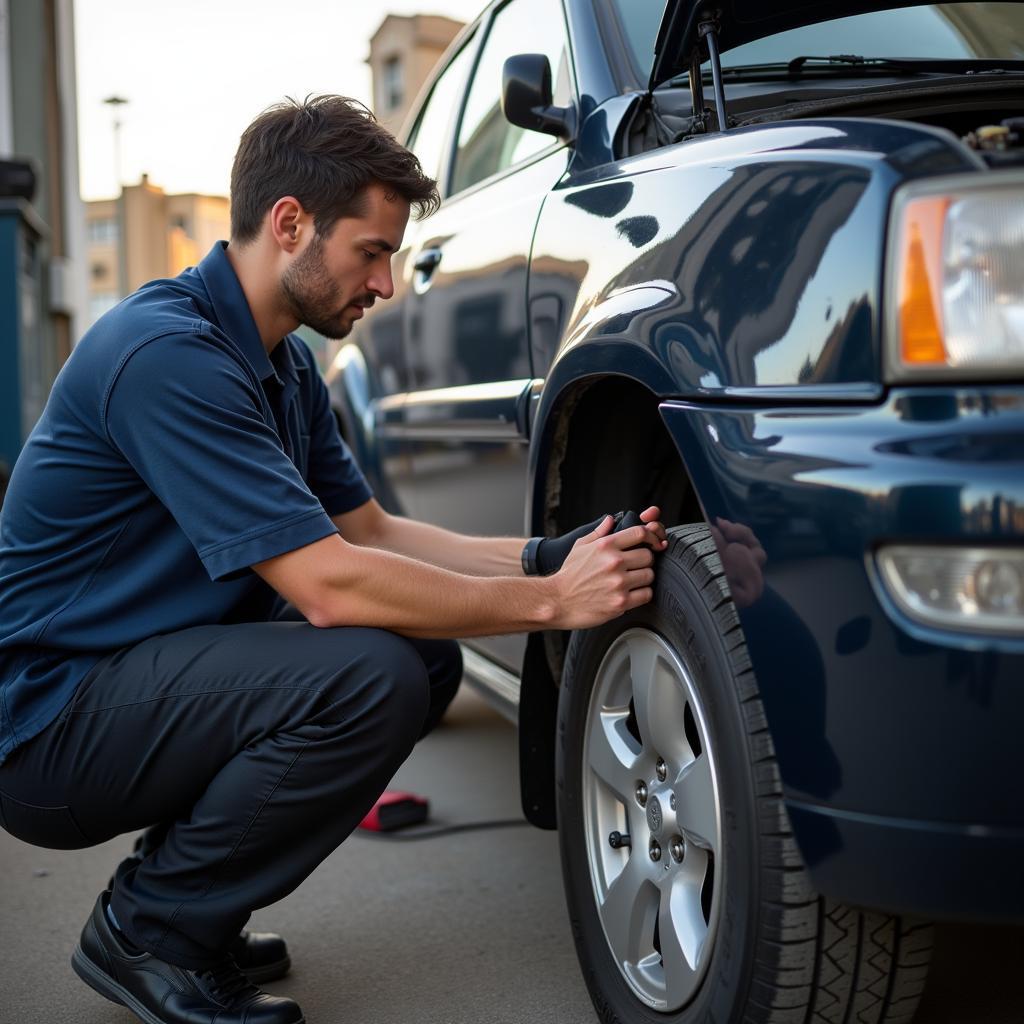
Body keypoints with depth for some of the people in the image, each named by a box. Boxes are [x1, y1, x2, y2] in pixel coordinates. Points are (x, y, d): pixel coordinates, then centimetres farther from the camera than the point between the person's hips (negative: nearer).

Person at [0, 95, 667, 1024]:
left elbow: (369, 530, 10)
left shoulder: (281, 362, 9)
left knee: (428, 655, 1)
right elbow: (327, 584, -28)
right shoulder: (168, 353, -24)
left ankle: (190, 910, 9)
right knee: (370, 674, -27)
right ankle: (149, 930, -6)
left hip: (147, 683, 10)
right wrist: (549, 602, -22)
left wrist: (549, 557, -2)